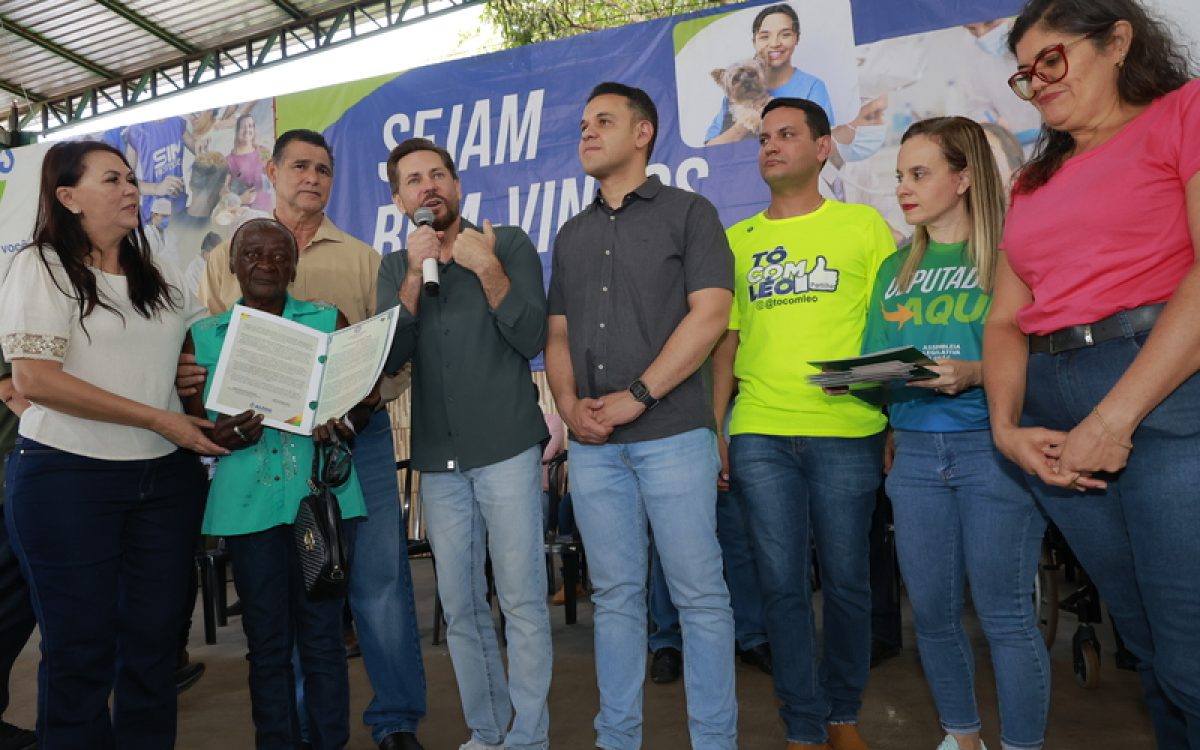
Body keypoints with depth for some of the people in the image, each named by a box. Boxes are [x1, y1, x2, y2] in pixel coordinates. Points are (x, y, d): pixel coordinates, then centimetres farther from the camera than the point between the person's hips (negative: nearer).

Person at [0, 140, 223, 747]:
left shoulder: (161, 279, 13)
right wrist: (156, 419, -16)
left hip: (166, 476, 5)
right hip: (67, 478, -4)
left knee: (154, 640, 9)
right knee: (81, 648, 7)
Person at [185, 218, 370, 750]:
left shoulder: (329, 321, 5)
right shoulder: (202, 337, 8)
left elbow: (365, 397, 5)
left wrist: (343, 426, -16)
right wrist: (223, 436, -13)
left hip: (322, 492, -1)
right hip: (248, 502, 1)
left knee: (322, 634, 5)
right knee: (266, 639, 10)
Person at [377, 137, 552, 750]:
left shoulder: (508, 243, 2)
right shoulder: (395, 267, 12)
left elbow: (531, 339, -8)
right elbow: (390, 358, -1)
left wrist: (487, 268, -15)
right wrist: (416, 275, -9)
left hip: (507, 449, -4)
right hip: (438, 459, 4)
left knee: (522, 601, -1)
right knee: (460, 607, 10)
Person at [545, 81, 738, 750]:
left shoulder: (688, 212, 3)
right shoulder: (573, 234, 19)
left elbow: (709, 314, -8)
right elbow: (558, 333, 18)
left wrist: (636, 398, -13)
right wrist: (569, 404, -1)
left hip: (672, 432, -4)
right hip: (593, 443, 5)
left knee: (699, 593, 1)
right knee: (616, 595, 11)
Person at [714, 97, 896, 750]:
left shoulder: (864, 226, 6)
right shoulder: (737, 240, 13)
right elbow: (727, 341, 13)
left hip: (847, 431, -1)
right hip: (759, 434, 2)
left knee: (846, 582, 8)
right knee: (782, 586, 5)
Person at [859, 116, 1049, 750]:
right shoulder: (895, 269, 14)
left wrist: (977, 374, -23)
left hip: (993, 448, -5)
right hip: (915, 451, 5)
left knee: (1003, 613, 0)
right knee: (931, 612, 10)